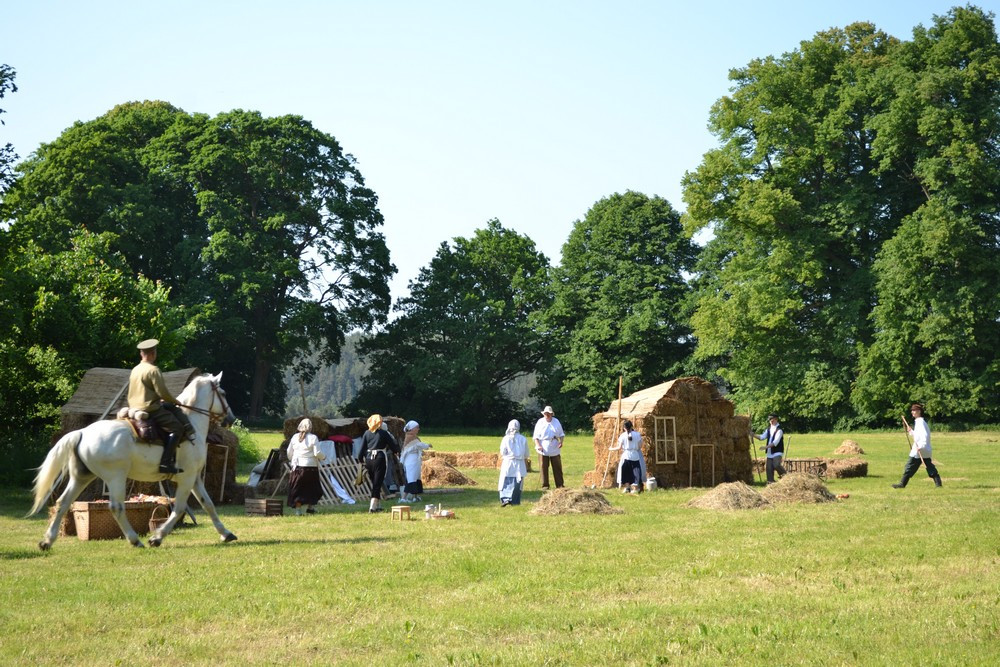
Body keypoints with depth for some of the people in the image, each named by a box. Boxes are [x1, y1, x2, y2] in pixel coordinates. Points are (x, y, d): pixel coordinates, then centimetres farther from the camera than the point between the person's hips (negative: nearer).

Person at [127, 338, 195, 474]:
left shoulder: (135, 370, 14)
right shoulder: (153, 370, -15)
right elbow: (163, 392, -17)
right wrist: (174, 401, 2)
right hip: (150, 409, -10)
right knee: (176, 427, -9)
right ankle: (166, 463, -20)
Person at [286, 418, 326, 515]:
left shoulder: (295, 437, 5)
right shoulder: (313, 437, -7)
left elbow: (289, 452, 10)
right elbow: (317, 453, -11)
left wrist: (292, 461, 27)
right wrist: (323, 457, 9)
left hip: (297, 466, 3)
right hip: (310, 467, -3)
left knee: (298, 489, 8)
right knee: (313, 488, 13)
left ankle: (298, 508, 3)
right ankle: (310, 507, 12)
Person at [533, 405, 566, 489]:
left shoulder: (556, 422, 7)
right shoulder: (540, 422, 1)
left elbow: (561, 434, 13)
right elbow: (536, 436, 1)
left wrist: (561, 442, -6)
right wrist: (538, 445, -14)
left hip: (555, 449, 2)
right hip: (544, 449, -2)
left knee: (557, 467, 3)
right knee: (544, 467, 0)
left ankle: (559, 485, 8)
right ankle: (545, 485, 9)